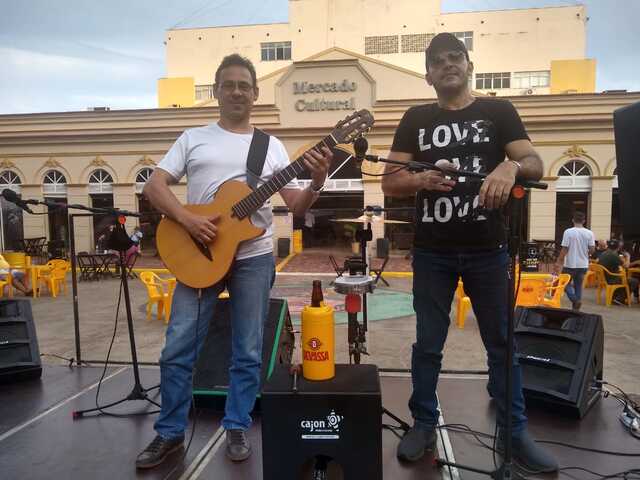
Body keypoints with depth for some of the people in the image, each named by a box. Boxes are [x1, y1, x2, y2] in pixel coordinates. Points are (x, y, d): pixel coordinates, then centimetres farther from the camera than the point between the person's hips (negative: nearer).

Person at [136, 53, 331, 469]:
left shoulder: (271, 146, 9)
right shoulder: (193, 138, 8)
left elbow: (296, 206, 4)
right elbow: (154, 186, 1)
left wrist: (317, 184, -17)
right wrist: (187, 219, -16)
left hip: (254, 257, 1)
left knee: (248, 352, 8)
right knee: (178, 349, 3)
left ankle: (237, 428, 26)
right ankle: (170, 432, 22)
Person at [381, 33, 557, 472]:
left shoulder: (498, 111, 6)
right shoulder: (416, 119, 8)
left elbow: (536, 165, -5)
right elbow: (390, 183, 1)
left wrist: (511, 166, -28)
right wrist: (422, 179, -21)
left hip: (488, 249, 0)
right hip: (432, 251, 1)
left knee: (502, 341, 10)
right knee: (428, 343, 9)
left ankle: (515, 432, 26)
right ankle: (424, 425, 26)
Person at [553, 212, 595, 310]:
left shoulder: (568, 232, -11)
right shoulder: (589, 233, -1)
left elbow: (564, 249, -12)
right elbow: (592, 249, -1)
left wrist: (558, 262, -5)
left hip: (570, 264, -3)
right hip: (583, 265, 3)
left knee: (566, 283, 13)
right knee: (578, 285, 13)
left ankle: (575, 300, -10)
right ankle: (576, 308, 14)